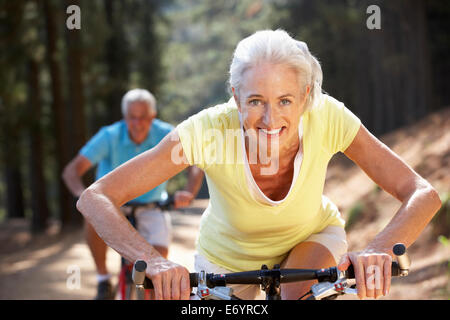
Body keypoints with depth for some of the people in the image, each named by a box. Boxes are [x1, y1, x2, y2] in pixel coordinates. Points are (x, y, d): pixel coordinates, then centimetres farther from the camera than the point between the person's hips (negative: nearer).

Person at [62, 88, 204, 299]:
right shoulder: (109, 136, -20)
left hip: (150, 207, 1)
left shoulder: (165, 134, -17)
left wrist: (189, 193, -36)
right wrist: (82, 194, -45)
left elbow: (195, 164, -16)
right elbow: (71, 171, -24)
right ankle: (103, 278, -17)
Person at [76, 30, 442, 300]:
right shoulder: (209, 131, -36)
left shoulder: (327, 118, -33)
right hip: (228, 259, 1)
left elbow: (423, 194, -33)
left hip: (311, 239, 0)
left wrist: (379, 251, -53)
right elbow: (95, 198, -37)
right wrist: (153, 260, -55)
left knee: (300, 297, -32)